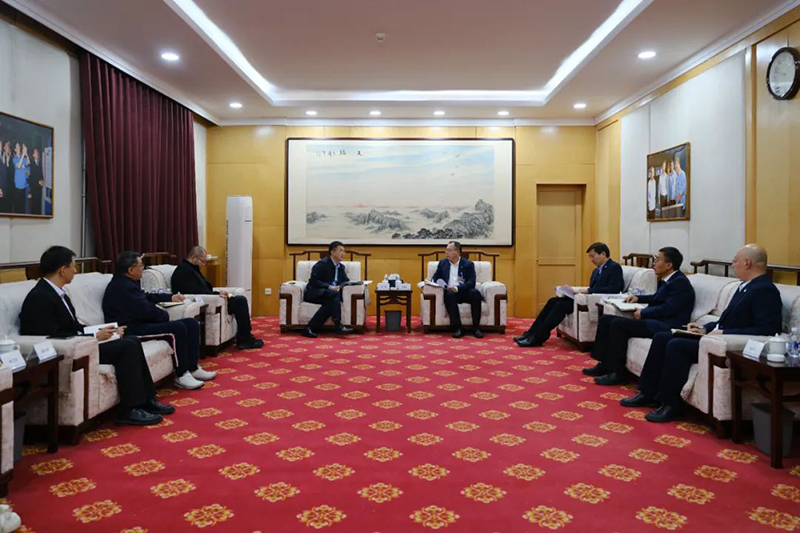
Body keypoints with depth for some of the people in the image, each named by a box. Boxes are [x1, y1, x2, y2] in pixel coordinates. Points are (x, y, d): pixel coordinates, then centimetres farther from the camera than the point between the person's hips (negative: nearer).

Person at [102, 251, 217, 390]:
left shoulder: (128, 282, 14)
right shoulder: (122, 286, -19)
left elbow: (146, 298, 32)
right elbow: (146, 309, -23)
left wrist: (171, 298, 29)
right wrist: (165, 315, -6)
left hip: (141, 322, 11)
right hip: (131, 329, -11)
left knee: (191, 324, 4)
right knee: (178, 328, -29)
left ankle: (192, 368, 4)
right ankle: (181, 376, -19)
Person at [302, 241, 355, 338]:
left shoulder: (341, 266, 15)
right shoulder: (322, 264, -8)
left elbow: (345, 281, 8)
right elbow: (313, 281, -16)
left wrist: (339, 286, -15)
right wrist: (329, 287, -27)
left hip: (331, 293, 6)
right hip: (314, 293, -6)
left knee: (331, 302, -30)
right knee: (334, 294, -34)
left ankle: (310, 329, -32)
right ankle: (338, 326, -37)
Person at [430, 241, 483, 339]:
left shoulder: (468, 264, 5)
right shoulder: (442, 263, 16)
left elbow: (471, 282, -6)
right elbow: (435, 277, 17)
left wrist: (457, 288, -22)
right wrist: (431, 282, -9)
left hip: (464, 292, -1)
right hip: (450, 292, 1)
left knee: (475, 293, -32)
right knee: (449, 294, -35)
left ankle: (476, 327, -26)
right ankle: (458, 328, -34)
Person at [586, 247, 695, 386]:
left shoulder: (680, 282, -12)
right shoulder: (667, 280, 16)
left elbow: (668, 309, -22)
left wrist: (642, 313, -13)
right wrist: (638, 298, 18)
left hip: (666, 326, -10)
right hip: (654, 321, 10)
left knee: (618, 323, -24)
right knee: (606, 319, 3)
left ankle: (617, 373, -18)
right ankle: (605, 364, 3)